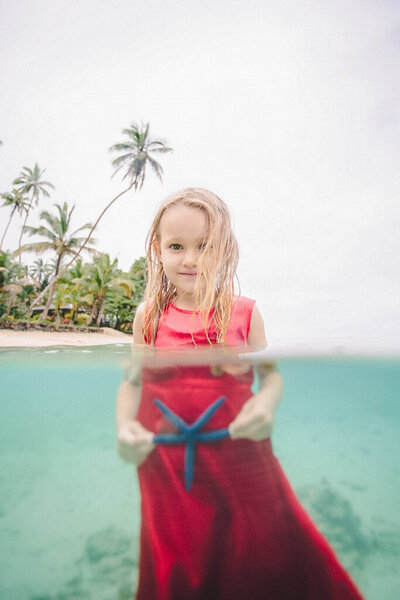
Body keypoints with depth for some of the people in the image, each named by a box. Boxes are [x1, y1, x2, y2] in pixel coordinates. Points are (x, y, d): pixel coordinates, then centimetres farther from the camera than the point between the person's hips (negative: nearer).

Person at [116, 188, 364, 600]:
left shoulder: (243, 312, -3)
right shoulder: (149, 317, -1)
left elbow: (270, 371, 3)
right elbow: (132, 381, 5)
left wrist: (266, 401, -17)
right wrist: (124, 426, -11)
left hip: (238, 455, 0)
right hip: (166, 463, 1)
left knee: (269, 556, 13)